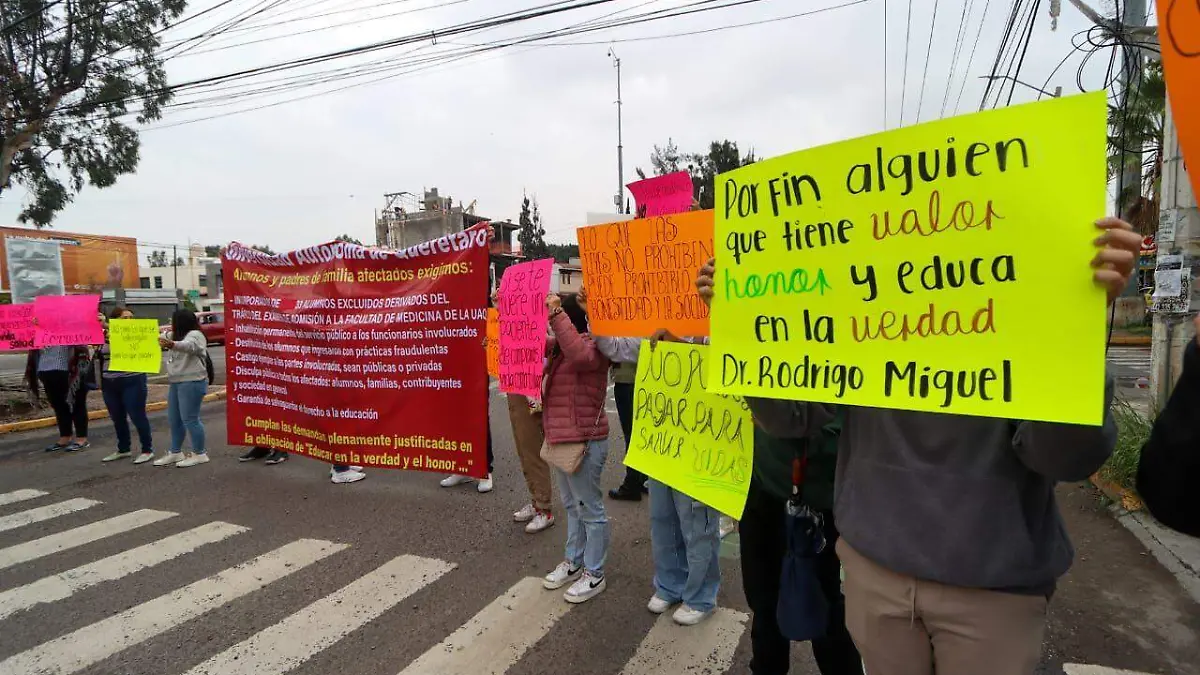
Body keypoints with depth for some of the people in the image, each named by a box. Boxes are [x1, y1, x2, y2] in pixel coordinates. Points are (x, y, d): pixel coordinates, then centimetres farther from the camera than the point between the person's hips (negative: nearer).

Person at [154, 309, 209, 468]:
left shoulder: (195, 335, -13)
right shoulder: (177, 336, 19)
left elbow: (188, 346, -35)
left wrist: (172, 345, -54)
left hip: (192, 383, -10)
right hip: (176, 383, 10)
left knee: (189, 419, -8)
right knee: (174, 419, 14)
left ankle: (199, 454, 0)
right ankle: (175, 453, 24)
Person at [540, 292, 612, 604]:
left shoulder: (592, 345, -16)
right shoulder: (558, 347, 13)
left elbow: (579, 354, -38)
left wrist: (555, 313, -36)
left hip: (583, 442, -10)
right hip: (559, 439, 10)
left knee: (590, 509, 4)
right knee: (572, 506, 22)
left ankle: (594, 574, 17)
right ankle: (574, 562, 37)